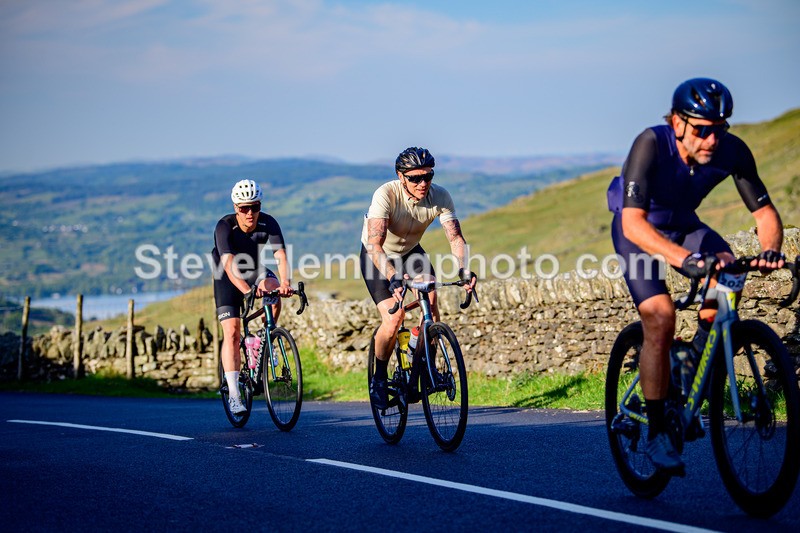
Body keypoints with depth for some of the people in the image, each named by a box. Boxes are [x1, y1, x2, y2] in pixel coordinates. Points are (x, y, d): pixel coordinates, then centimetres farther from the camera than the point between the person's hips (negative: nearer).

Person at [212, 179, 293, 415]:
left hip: (256, 273, 2)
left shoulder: (269, 224, -20)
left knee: (273, 289, -33)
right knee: (232, 333, -14)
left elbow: (281, 256, -32)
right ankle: (233, 394, -12)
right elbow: (228, 263, -40)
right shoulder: (225, 226, -27)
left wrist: (284, 282, -52)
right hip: (229, 279, -2)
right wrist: (246, 290, -57)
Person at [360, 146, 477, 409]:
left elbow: (455, 237, -27)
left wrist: (464, 269, -46)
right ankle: (379, 378, 3)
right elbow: (375, 244, -42)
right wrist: (393, 278, -57)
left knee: (430, 299, -22)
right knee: (393, 318, -20)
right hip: (377, 256, -4)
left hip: (410, 251, 4)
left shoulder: (440, 196, -22)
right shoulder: (386, 195, -34)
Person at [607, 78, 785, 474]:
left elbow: (764, 211, -18)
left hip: (683, 225, 4)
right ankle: (656, 434, -14)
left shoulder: (732, 151, -23)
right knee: (660, 317, -22)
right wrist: (684, 257, -56)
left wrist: (771, 249, -40)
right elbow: (633, 221, -41)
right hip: (637, 230, -4)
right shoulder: (650, 144, -34)